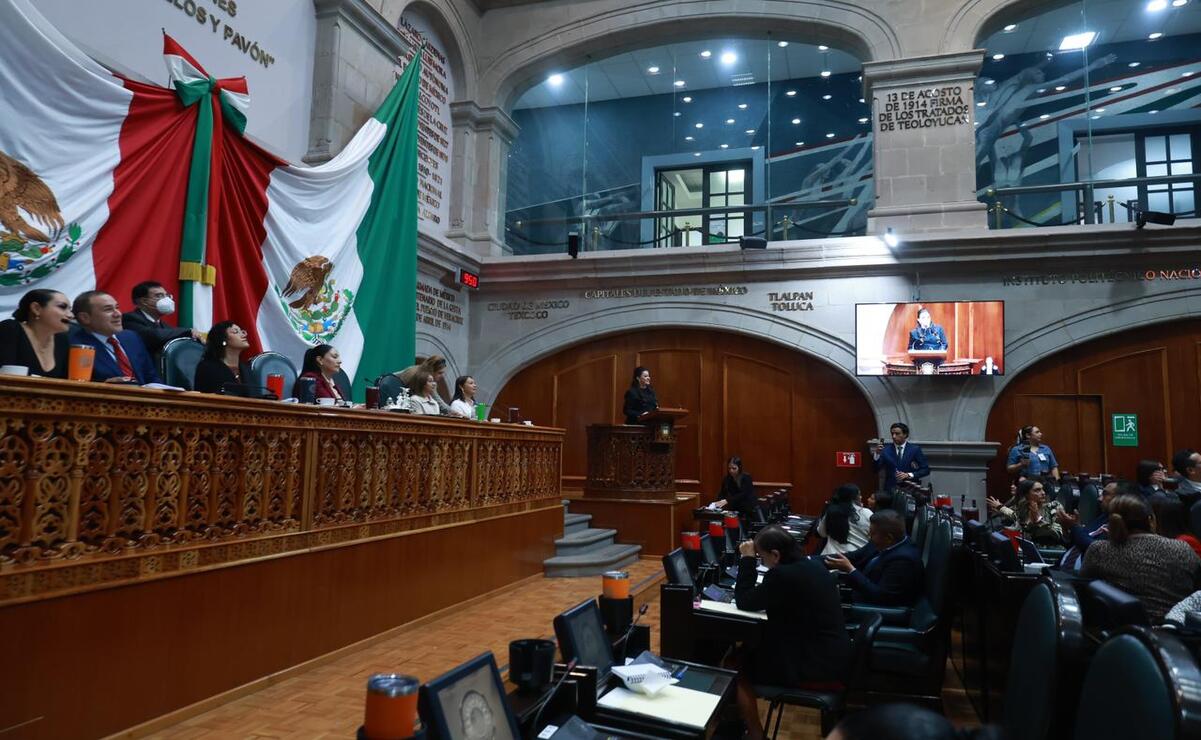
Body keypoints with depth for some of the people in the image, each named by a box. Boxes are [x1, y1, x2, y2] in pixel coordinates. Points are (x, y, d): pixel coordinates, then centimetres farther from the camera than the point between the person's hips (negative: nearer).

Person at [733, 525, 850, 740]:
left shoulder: (783, 574, -24)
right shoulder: (810, 565, 5)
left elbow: (745, 602, -12)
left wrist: (746, 559, -8)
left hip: (817, 666, -9)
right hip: (831, 657, 9)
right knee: (748, 652, 19)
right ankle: (738, 721, 29)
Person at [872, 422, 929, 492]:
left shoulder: (915, 449, 3)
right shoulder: (886, 450, 6)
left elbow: (926, 470, 3)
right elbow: (875, 469, -1)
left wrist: (909, 475, -11)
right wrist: (877, 454, -17)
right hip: (890, 489, 1)